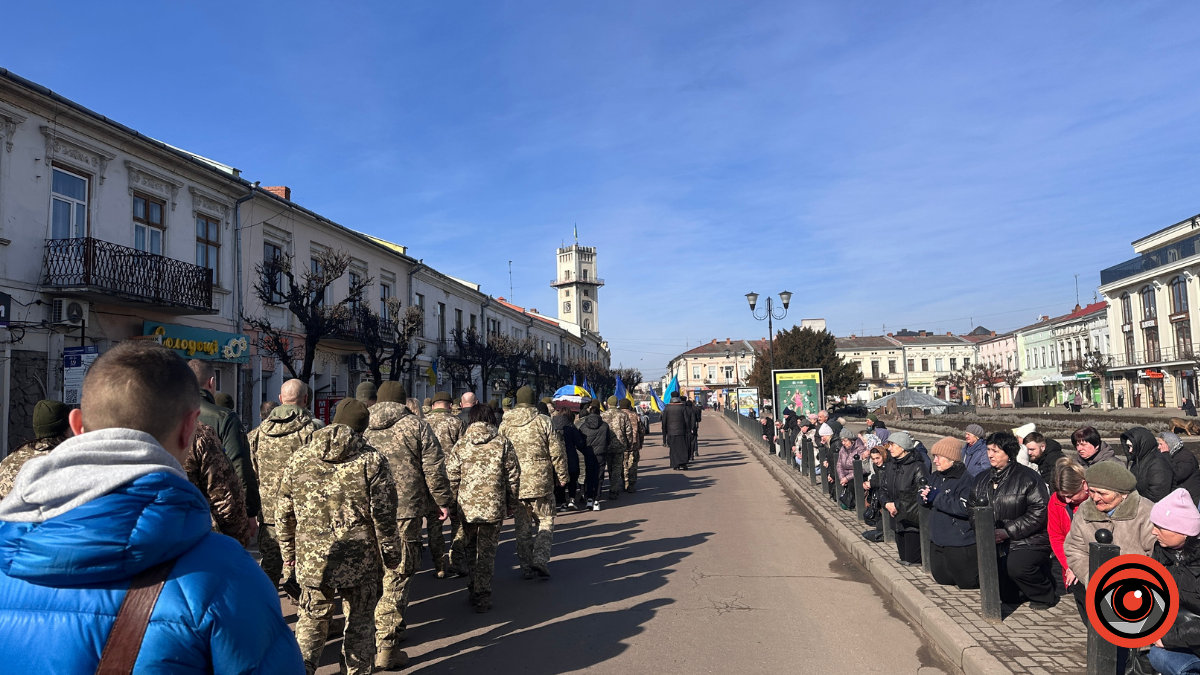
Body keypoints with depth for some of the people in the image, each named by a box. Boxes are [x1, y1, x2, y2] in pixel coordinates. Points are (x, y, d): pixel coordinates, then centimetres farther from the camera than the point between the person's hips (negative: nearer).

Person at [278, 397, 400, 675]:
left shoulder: (298, 459, 1)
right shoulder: (372, 461, -9)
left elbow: (284, 513, 7)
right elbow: (384, 517, -9)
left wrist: (288, 551, 20)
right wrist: (392, 556, 3)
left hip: (311, 559, 2)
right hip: (360, 560, -2)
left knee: (312, 620, 19)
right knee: (359, 622, 15)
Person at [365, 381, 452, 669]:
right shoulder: (416, 426, -1)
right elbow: (434, 469, -3)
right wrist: (443, 501, 8)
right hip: (404, 513, -4)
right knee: (397, 578, 0)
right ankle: (386, 648, 1)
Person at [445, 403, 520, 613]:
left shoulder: (460, 444, 1)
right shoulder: (502, 442, 0)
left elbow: (452, 476, 0)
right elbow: (513, 475, 2)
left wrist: (452, 502, 12)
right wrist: (512, 503, 12)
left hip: (467, 506, 1)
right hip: (494, 506, -1)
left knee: (470, 548, 20)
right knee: (487, 551, 7)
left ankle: (474, 590, 26)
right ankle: (483, 597, 8)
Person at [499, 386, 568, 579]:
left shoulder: (505, 424, 2)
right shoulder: (543, 421, -6)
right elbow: (557, 452, -5)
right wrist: (563, 476, 7)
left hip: (515, 483, 2)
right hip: (541, 482, -2)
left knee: (522, 527, 12)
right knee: (545, 521, 11)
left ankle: (526, 567, 16)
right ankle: (540, 559, -5)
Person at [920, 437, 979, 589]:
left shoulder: (965, 479, -19)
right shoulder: (936, 477, 6)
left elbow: (965, 508, -31)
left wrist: (937, 497, -23)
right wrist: (925, 497, -7)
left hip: (960, 542, -8)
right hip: (937, 541, 8)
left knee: (967, 582, 5)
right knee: (942, 579, 20)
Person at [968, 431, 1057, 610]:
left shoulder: (1028, 477, -11)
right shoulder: (982, 480, 9)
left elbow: (1039, 512, -18)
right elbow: (973, 509, 11)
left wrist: (1008, 532, -21)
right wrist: (983, 530, -9)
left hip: (1030, 543, -6)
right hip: (1000, 547, 6)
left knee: (1017, 566, -36)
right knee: (1009, 598, 7)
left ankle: (1045, 596, -7)